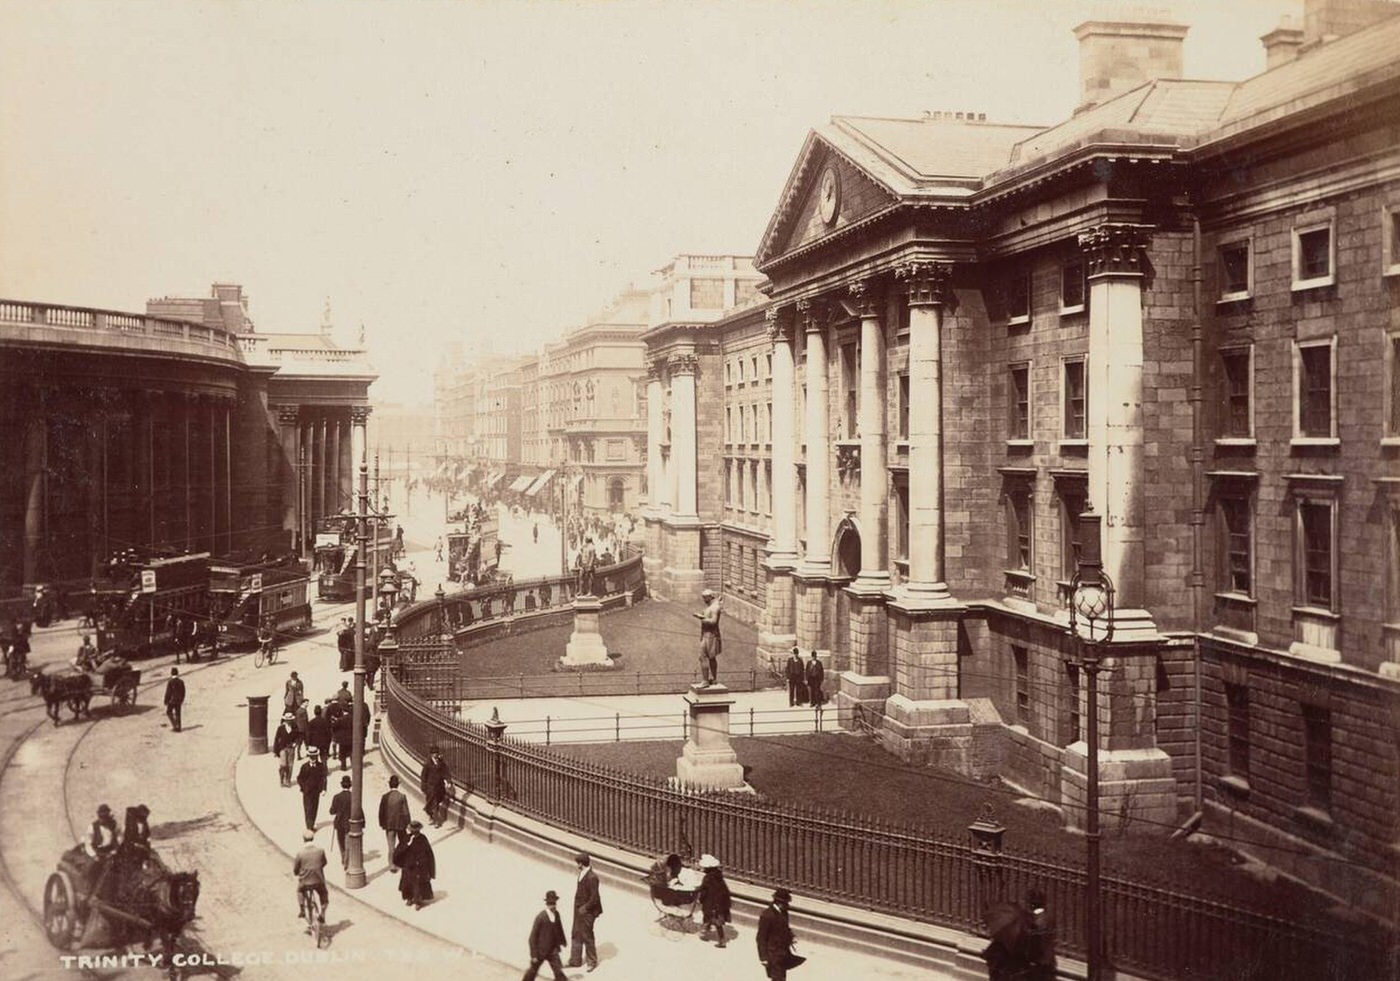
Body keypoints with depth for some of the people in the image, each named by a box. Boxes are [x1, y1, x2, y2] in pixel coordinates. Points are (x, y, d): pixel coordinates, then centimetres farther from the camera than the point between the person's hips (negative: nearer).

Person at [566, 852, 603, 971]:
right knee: (576, 935, 18)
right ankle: (575, 960, 31)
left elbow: (594, 898, -23)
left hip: (586, 912, -9)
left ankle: (592, 961, 25)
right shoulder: (582, 873, 1)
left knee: (587, 936, 7)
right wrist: (577, 907, 8)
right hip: (579, 909, 9)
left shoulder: (591, 877, -26)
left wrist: (584, 908, -18)